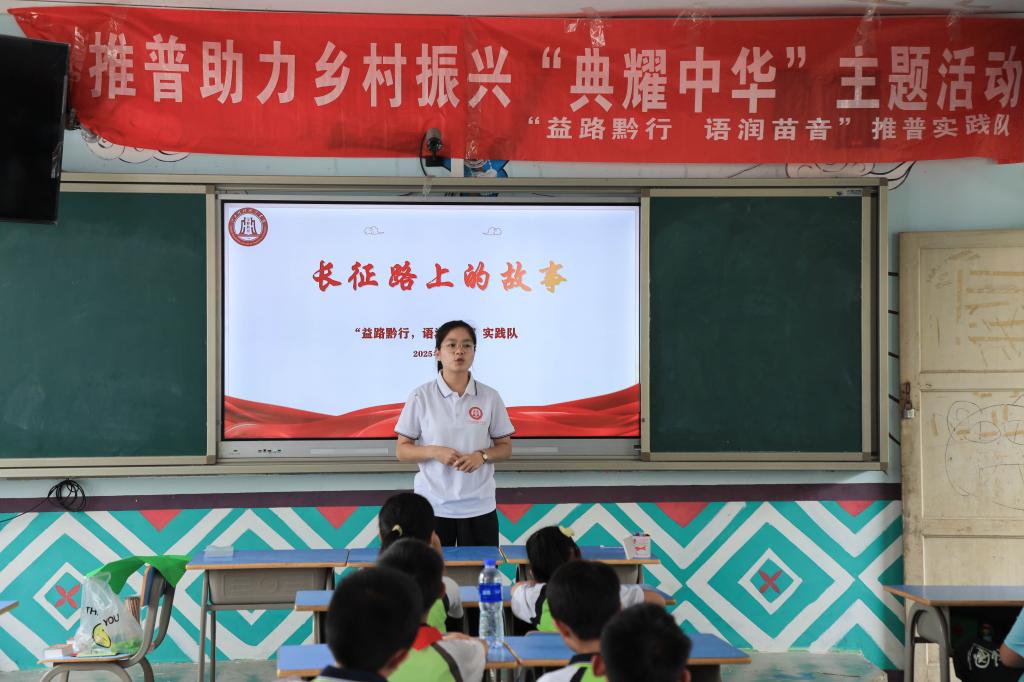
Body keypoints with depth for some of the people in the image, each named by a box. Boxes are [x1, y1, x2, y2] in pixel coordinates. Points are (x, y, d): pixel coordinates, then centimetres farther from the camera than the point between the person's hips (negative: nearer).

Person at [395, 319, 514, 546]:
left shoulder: (490, 397, 2)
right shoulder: (420, 397, -2)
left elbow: (505, 448, 8)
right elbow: (402, 450, 1)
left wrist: (481, 456, -13)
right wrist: (435, 452, -16)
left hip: (479, 508, 1)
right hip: (432, 506, -1)